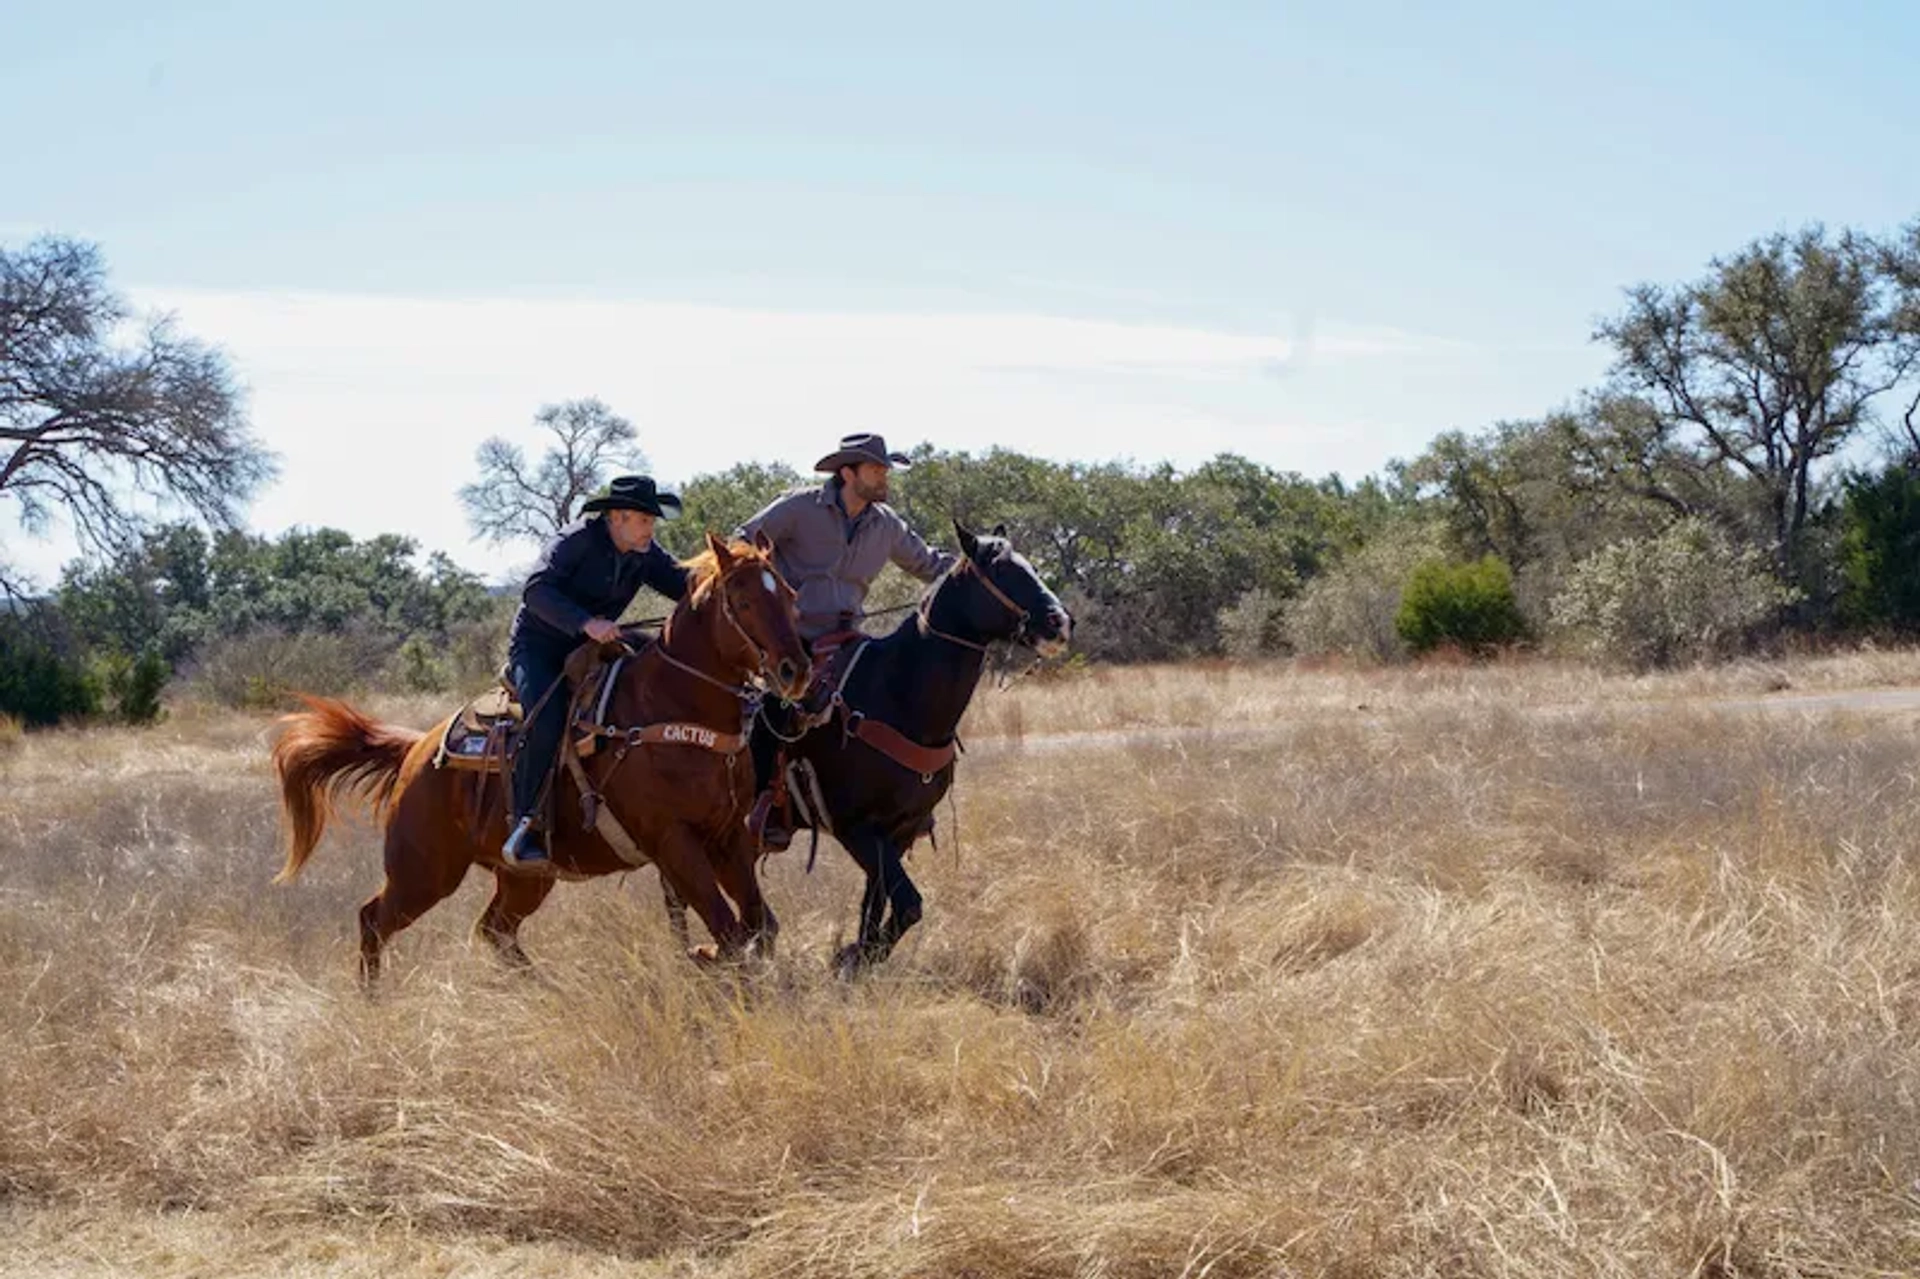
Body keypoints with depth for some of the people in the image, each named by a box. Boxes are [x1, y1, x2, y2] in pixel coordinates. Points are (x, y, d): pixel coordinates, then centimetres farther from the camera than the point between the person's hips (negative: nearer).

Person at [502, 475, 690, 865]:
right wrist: (585, 622, -43)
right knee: (547, 720, -31)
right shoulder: (575, 541, -17)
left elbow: (684, 583, -5)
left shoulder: (646, 555, 4)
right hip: (537, 648, -7)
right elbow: (537, 590, -28)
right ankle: (525, 823, -26)